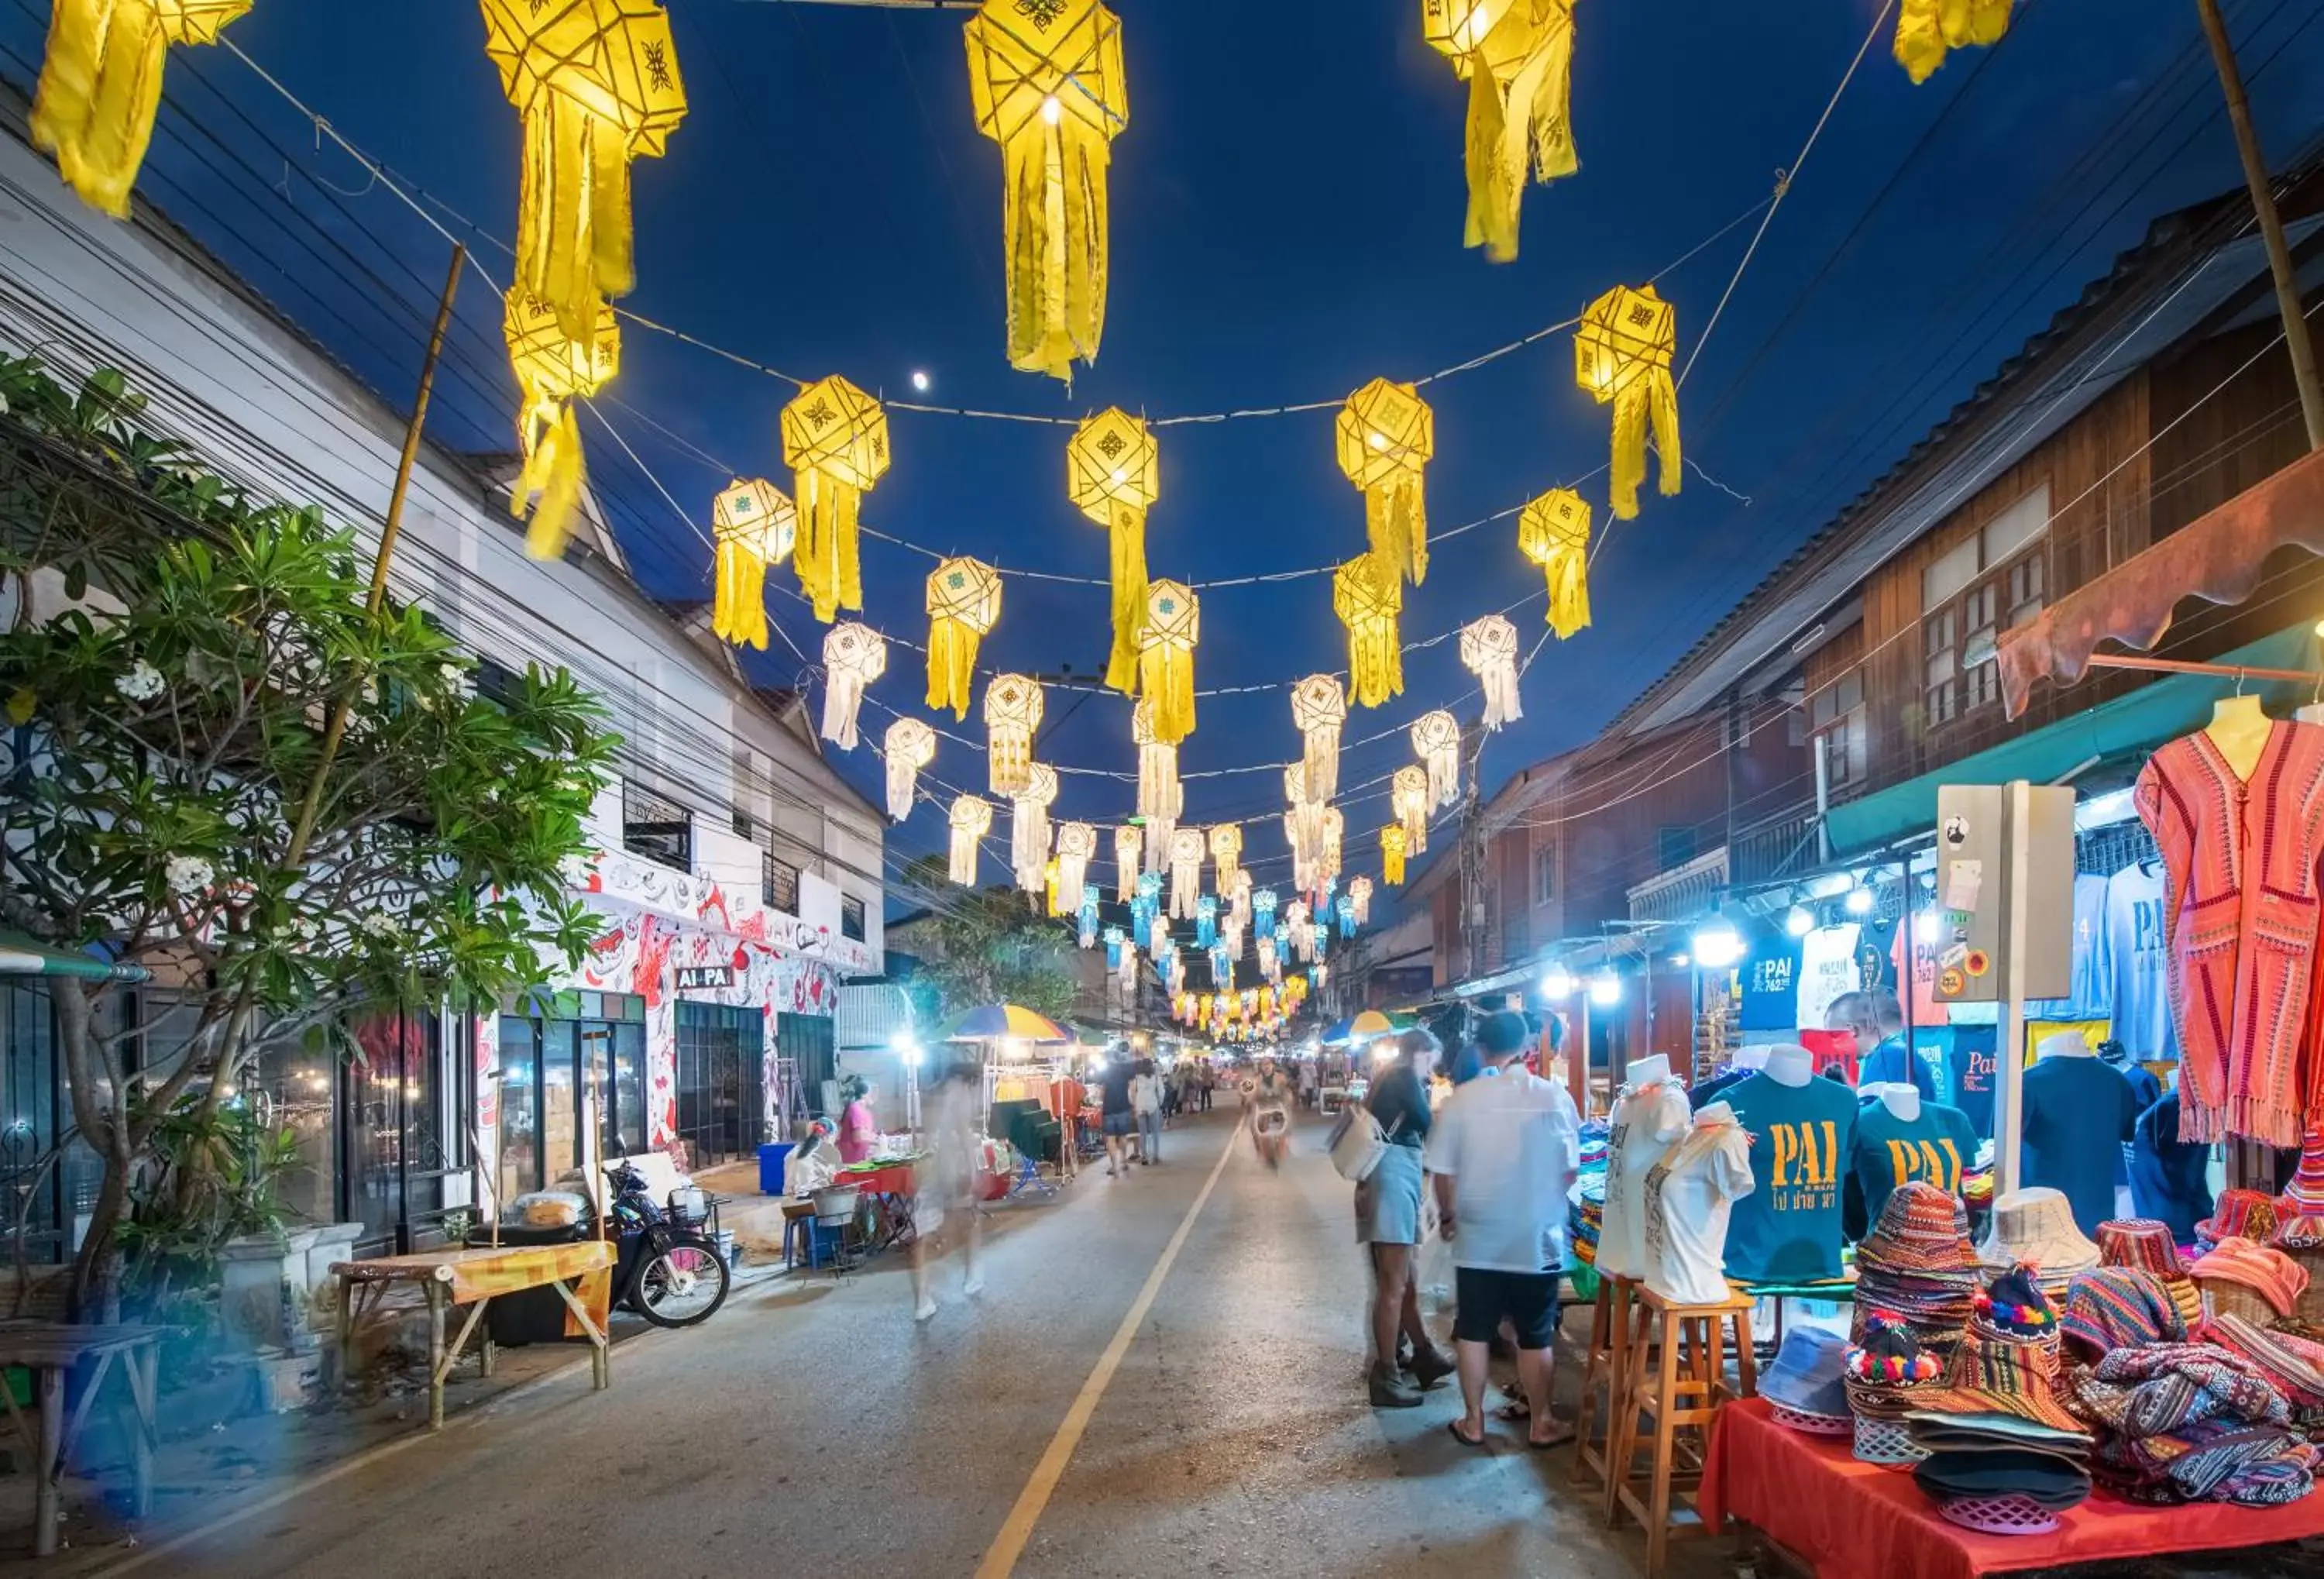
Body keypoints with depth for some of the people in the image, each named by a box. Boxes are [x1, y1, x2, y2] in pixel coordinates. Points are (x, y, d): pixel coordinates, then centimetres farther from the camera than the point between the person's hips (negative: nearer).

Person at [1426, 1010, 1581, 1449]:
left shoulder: (1460, 1100, -10)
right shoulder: (1555, 1097, -10)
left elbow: (1443, 1172, -4)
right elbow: (1570, 1171, -3)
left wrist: (1447, 1216, 15)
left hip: (1477, 1239, 0)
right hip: (1538, 1239, 0)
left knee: (1472, 1332, 13)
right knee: (1535, 1336, 13)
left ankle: (1473, 1421, 22)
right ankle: (1541, 1424, 22)